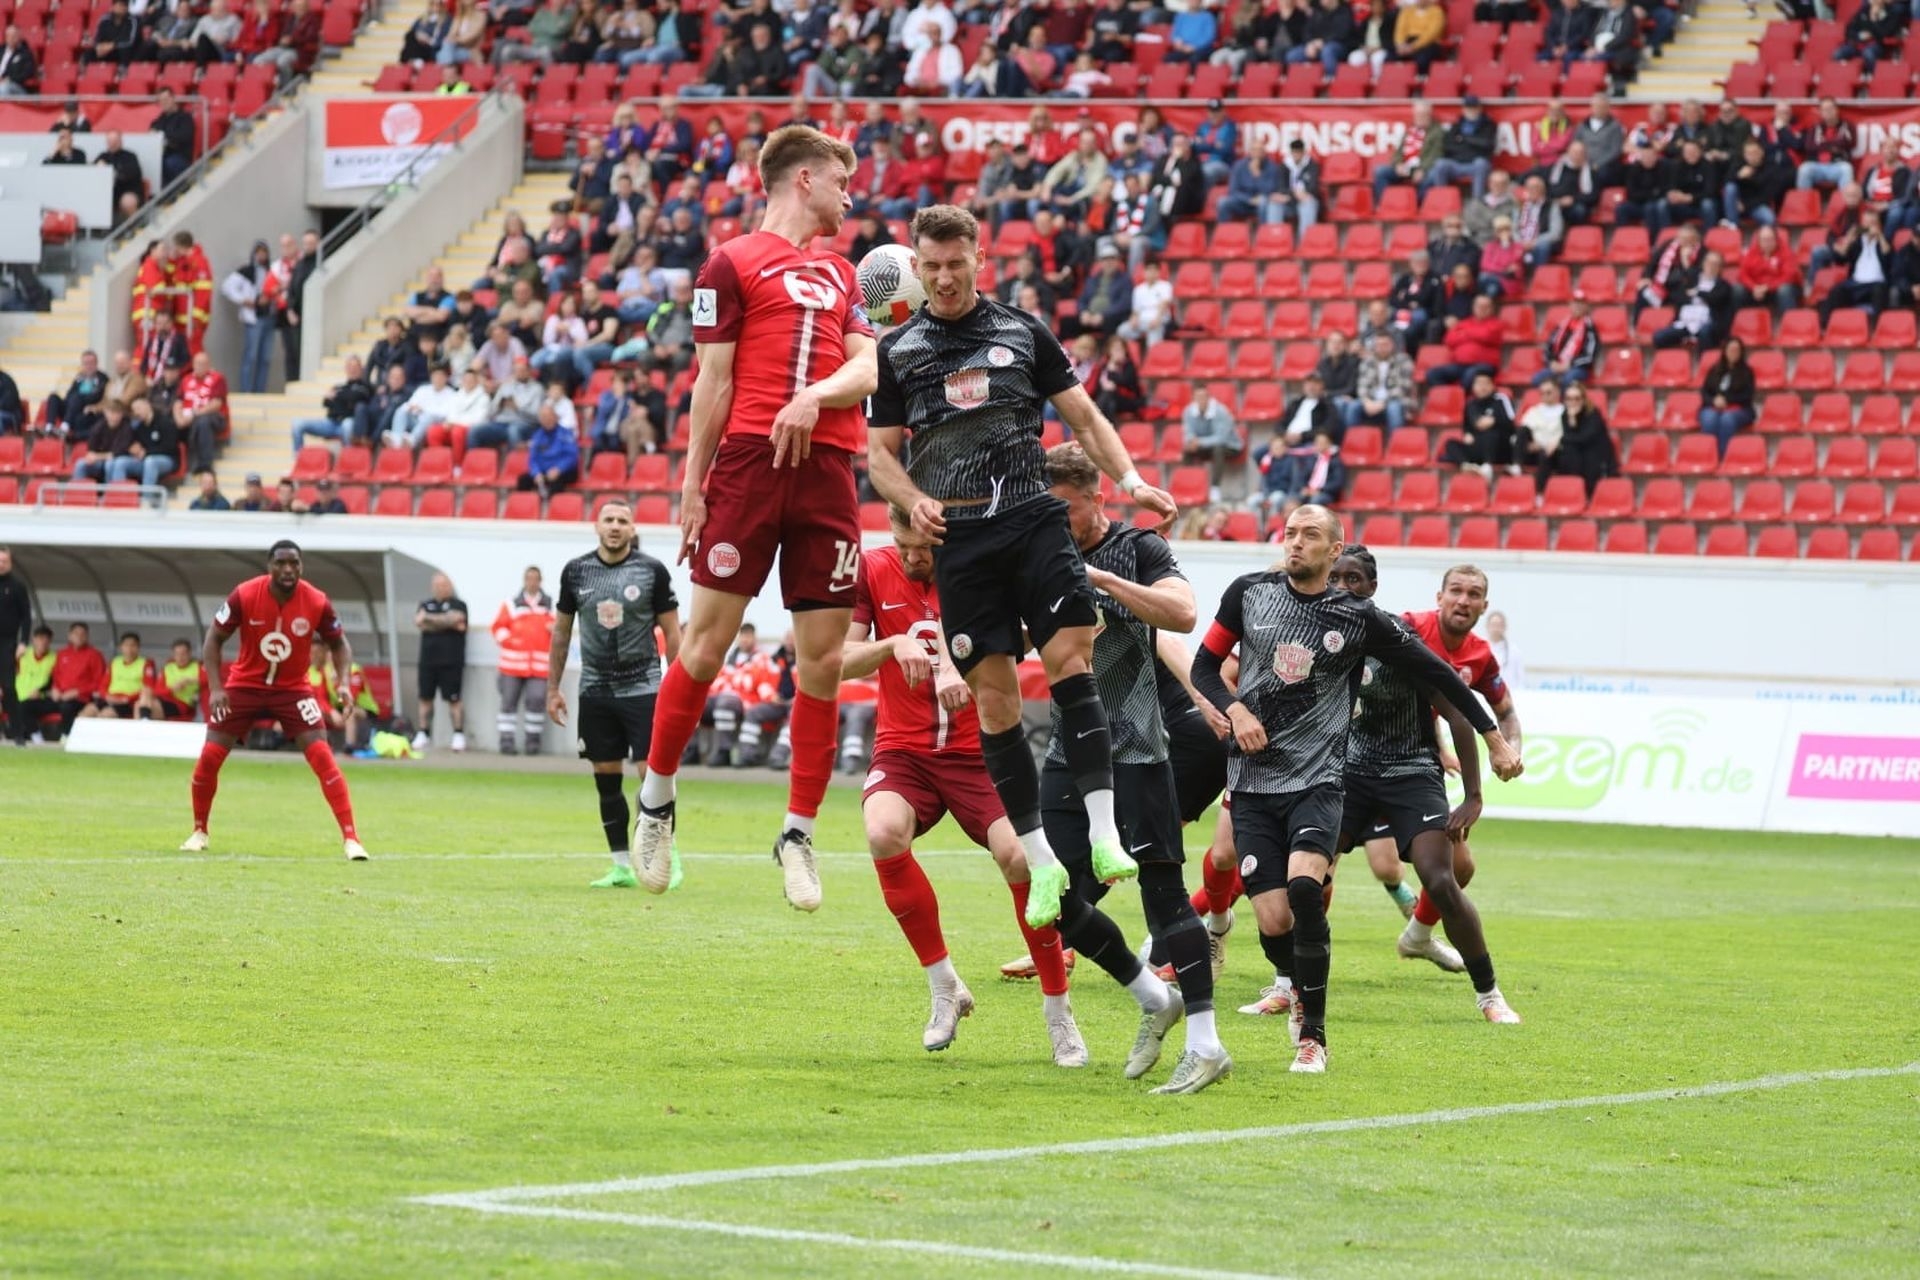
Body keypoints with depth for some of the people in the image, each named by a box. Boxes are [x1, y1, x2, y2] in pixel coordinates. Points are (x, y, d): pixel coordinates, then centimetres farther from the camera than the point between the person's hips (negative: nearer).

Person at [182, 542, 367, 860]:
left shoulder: (317, 603, -16)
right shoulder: (244, 596, -18)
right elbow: (214, 639, -7)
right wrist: (215, 687, -17)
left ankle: (351, 838, -14)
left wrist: (345, 681, -15)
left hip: (293, 688, -1)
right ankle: (199, 832, 21)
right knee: (209, 757, -2)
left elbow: (338, 643, 1)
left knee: (322, 758, -16)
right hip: (244, 685, 1)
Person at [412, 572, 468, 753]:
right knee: (425, 698, 7)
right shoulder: (426, 604, 15)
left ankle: (459, 736, 0)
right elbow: (419, 623, -2)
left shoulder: (458, 605, 2)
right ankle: (423, 735, 15)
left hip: (451, 661, -5)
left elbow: (454, 618, -17)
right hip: (428, 660, 5)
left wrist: (429, 618, -8)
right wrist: (445, 623, -10)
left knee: (453, 699, -5)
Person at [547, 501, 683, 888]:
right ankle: (623, 867, 11)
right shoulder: (576, 571, 4)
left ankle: (668, 860, 1)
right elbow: (561, 632, 12)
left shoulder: (652, 571, -3)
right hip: (595, 691, 3)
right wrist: (553, 689, 10)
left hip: (642, 686, -3)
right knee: (606, 780, 5)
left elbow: (671, 632, 1)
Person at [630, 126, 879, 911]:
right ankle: (656, 798, 11)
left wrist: (817, 394, -10)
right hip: (749, 463, -5)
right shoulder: (733, 265, 3)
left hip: (826, 469, 5)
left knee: (824, 656, 1)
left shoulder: (839, 274, 21)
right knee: (709, 641, -7)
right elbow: (714, 382, -1)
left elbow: (867, 368, 11)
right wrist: (692, 486, -4)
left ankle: (798, 832, 7)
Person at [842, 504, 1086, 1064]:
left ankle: (1058, 1012, -4)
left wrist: (959, 663, -35)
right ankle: (944, 988, -12)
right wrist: (893, 645, -23)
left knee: (1020, 856, -23)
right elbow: (841, 662, -3)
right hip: (902, 750, 1)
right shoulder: (872, 571, 0)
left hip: (977, 750, -1)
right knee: (884, 833, -31)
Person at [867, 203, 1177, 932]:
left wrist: (1131, 482, -1)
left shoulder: (1024, 333, 11)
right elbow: (880, 452, 11)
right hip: (959, 538, 0)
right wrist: (916, 502, -9)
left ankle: (1103, 836, -18)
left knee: (1071, 657, -16)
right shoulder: (896, 350, 10)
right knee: (994, 697, -3)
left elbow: (1084, 418, 14)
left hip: (1034, 517, 0)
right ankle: (1041, 860, 3)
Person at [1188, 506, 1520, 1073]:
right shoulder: (1249, 593, 4)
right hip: (1252, 782, 2)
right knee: (1272, 920, -8)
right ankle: (1299, 990, 28)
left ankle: (1313, 1034, -13)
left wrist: (1493, 738, 8)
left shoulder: (1358, 618, -1)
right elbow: (1204, 667, 12)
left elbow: (1435, 672, 7)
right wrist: (1235, 709, -8)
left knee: (1304, 888, -27)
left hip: (1317, 780, -2)